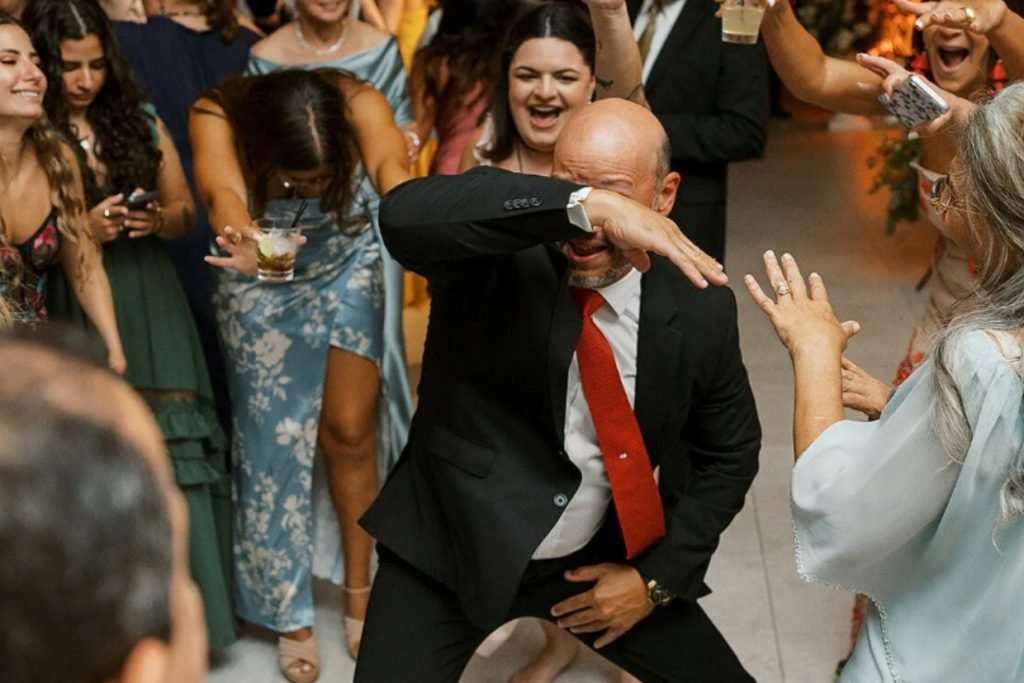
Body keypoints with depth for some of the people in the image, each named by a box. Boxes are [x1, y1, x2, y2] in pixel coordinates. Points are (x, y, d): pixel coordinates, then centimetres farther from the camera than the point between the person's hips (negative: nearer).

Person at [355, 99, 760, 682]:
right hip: (450, 549, -3)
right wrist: (580, 205, -49)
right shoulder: (497, 258, -20)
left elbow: (729, 452, 5)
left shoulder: (701, 308, -9)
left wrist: (657, 576, -2)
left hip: (596, 559, 3)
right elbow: (404, 214, -43)